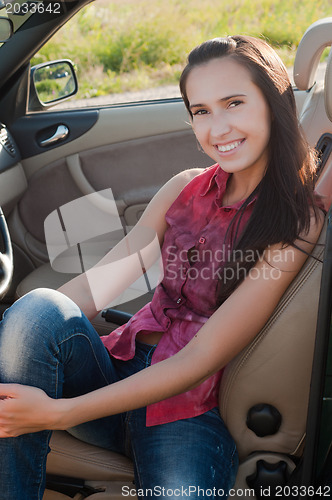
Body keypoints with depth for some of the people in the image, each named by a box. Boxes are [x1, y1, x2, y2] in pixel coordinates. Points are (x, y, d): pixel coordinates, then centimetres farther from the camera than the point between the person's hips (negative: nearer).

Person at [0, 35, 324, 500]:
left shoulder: (299, 223, -10)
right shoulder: (187, 188, 8)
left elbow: (200, 361, -16)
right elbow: (96, 283, 1)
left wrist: (60, 413, -21)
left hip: (192, 409, -4)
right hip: (121, 371, 5)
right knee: (40, 309, -25)